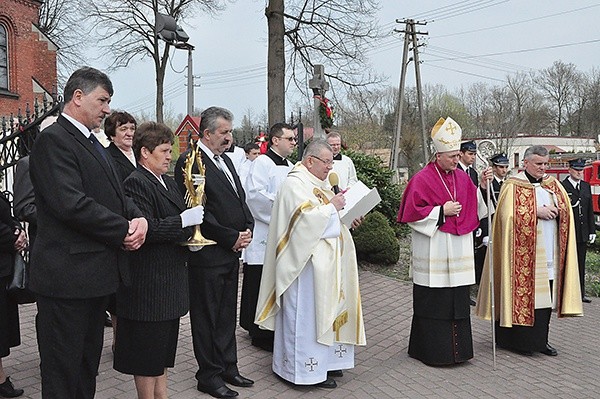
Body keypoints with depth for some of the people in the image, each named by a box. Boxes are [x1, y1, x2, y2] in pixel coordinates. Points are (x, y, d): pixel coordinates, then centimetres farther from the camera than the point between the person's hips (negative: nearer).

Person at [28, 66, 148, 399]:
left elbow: (115, 193, 15)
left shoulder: (92, 143, 17)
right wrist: (124, 231, -16)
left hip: (95, 272, 10)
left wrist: (138, 217, -6)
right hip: (68, 275, -9)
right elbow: (71, 204, -24)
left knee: (88, 364, 20)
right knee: (63, 371, 4)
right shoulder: (53, 140, -13)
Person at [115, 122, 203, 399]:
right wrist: (184, 221, -22)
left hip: (169, 277, 9)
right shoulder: (136, 182, -15)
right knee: (147, 347, 3)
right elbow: (146, 229, -25)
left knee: (164, 345, 18)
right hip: (148, 280, -9)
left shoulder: (168, 182, 14)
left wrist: (191, 237, 4)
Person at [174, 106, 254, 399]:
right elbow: (199, 212, -19)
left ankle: (228, 367, 30)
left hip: (231, 253, 8)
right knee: (207, 317, 6)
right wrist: (231, 239, -15)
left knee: (227, 315, 17)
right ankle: (209, 375, 20)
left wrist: (248, 229, 1)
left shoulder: (225, 160, 15)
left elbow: (240, 199, 18)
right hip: (208, 254, -8)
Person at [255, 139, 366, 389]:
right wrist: (332, 206, -15)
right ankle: (308, 368, 10)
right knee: (307, 313, -1)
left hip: (326, 261, 10)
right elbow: (306, 218, -25)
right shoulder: (295, 184, -14)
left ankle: (325, 359, 27)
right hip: (307, 262, -10)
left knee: (326, 309, 15)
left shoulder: (319, 184, 16)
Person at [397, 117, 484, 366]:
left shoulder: (463, 178, 12)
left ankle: (457, 347, 24)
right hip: (433, 254, -6)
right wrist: (442, 211, -14)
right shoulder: (422, 179, -8)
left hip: (458, 250, 6)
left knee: (459, 302, 11)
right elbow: (413, 213, -11)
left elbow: (476, 207, 18)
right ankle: (431, 349, 13)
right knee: (433, 303, 0)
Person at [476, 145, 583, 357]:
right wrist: (537, 212, -15)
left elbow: (567, 210, 13)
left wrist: (555, 210, -8)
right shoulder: (513, 186, -2)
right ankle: (520, 340, 6)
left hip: (549, 251, 5)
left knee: (545, 294, 7)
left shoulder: (554, 185, 15)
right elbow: (509, 215, -12)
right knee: (523, 293, -4)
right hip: (523, 252, -5)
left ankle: (540, 340, 17)